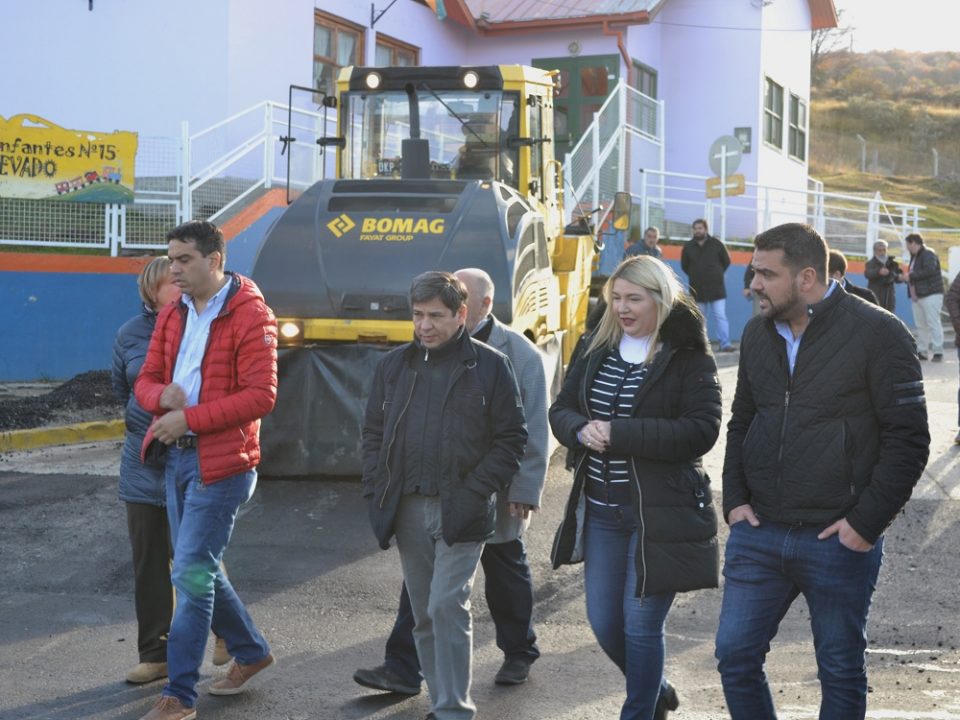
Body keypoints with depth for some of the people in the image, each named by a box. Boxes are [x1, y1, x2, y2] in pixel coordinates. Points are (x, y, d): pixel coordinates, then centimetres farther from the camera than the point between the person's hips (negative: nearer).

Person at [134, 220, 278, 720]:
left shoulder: (250, 316, -13)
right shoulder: (173, 315, 11)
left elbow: (261, 395, -18)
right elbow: (146, 380, 13)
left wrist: (189, 419, -20)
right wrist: (162, 395, -12)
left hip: (221, 461, -8)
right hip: (176, 455, 8)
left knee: (192, 573, -8)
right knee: (198, 569, 16)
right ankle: (250, 652, 36)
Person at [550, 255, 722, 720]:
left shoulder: (689, 358, -10)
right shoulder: (598, 350, 8)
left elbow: (701, 431, -20)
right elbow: (560, 410, 11)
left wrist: (618, 434, -23)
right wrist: (582, 430, -14)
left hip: (660, 514, -6)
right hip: (600, 511, 6)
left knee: (641, 624, 1)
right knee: (603, 622, 14)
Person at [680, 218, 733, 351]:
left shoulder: (716, 244, -1)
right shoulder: (688, 247, 3)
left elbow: (726, 261, 10)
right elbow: (684, 265, 16)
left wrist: (717, 274, 9)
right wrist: (695, 276, 10)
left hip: (716, 287, -2)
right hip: (697, 289, 2)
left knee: (720, 316, -8)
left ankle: (725, 344, -10)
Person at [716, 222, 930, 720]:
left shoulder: (877, 333, -10)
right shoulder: (758, 333, 9)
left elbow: (908, 438, -10)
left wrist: (867, 522, -14)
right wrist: (735, 499, 7)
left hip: (839, 542, -5)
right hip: (758, 533, 5)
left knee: (841, 673, 9)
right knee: (734, 655, 7)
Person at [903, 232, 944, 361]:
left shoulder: (928, 254, -9)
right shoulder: (914, 256, 20)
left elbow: (929, 270, -24)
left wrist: (911, 276, -17)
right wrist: (907, 277, 3)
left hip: (931, 295, -9)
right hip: (917, 296, 10)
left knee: (933, 323, -9)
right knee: (920, 325, 9)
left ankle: (938, 351, -8)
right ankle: (922, 351, 12)